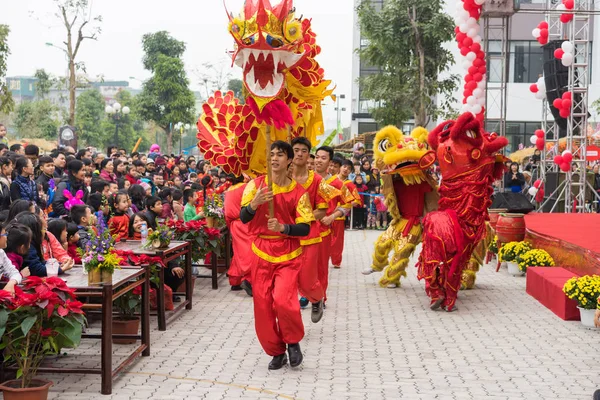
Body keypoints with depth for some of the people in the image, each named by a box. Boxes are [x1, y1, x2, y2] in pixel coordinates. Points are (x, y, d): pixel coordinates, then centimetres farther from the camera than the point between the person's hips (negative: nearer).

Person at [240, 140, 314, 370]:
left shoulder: (298, 192, -3)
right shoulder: (255, 185, -1)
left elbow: (305, 228, -5)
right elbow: (243, 218, -9)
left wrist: (283, 228, -23)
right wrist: (254, 204, -29)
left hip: (288, 255, -2)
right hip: (261, 253, 2)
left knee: (283, 300, -20)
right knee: (262, 305, 2)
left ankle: (293, 342, 8)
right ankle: (276, 351, 21)